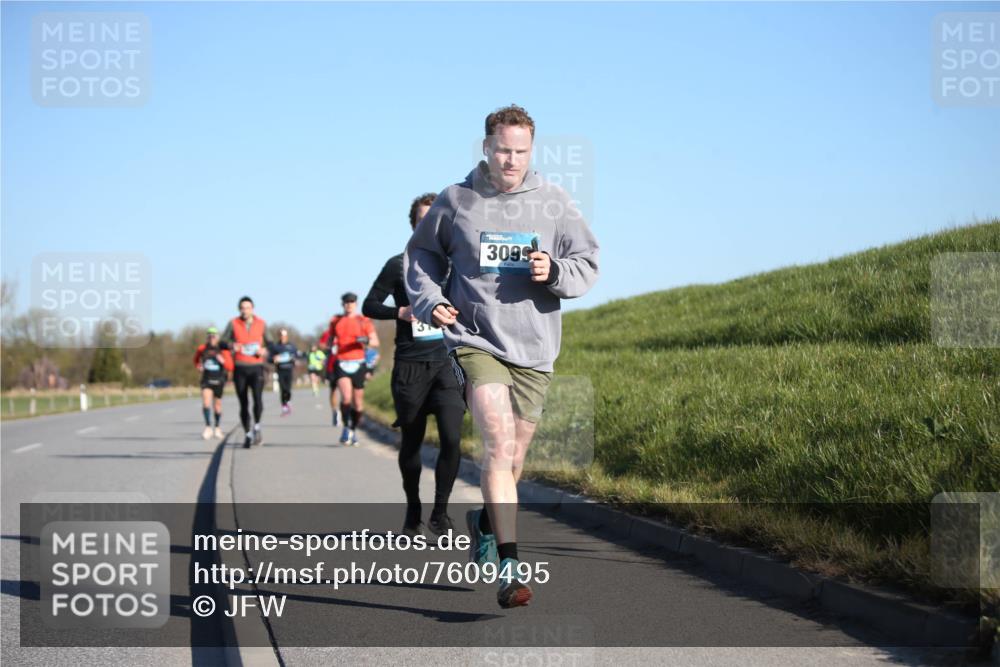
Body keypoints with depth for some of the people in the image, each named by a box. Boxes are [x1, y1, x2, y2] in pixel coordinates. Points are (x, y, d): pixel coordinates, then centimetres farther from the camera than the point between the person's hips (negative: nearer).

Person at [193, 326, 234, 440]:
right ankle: (208, 428, -17)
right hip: (206, 380, 0)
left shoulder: (223, 350, -7)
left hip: (219, 381, 0)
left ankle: (217, 428, 30)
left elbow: (230, 367, -9)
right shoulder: (202, 349, -2)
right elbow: (196, 359, 20)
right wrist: (198, 367, 1)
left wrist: (223, 361, -27)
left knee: (217, 405, 12)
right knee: (206, 402, -19)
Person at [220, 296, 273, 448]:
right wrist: (231, 345, -21)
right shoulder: (233, 324, 2)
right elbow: (223, 342, 1)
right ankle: (248, 434, 19)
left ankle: (257, 426, -1)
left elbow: (269, 343, 14)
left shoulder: (261, 324, 5)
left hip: (256, 368, -1)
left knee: (258, 397, -22)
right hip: (240, 368, 1)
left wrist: (265, 350, -8)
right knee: (243, 404, 5)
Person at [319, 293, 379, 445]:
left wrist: (366, 341, -22)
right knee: (346, 397, -21)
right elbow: (327, 342, 24)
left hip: (357, 364, 0)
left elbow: (376, 342, 0)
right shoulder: (336, 321, 12)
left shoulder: (363, 321, 5)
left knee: (358, 403, 5)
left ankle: (354, 430, 25)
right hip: (340, 364, 0)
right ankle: (346, 428, -5)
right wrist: (328, 346, 0)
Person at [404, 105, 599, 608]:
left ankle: (485, 519, 45)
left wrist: (555, 272, -14)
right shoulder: (456, 201, 1)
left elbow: (588, 263, 7)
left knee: (512, 459, 13)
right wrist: (428, 300, -3)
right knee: (499, 444, -20)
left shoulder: (553, 202, 3)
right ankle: (509, 569, -21)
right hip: (474, 339, -3)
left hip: (533, 346, 3)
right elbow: (421, 253, 14)